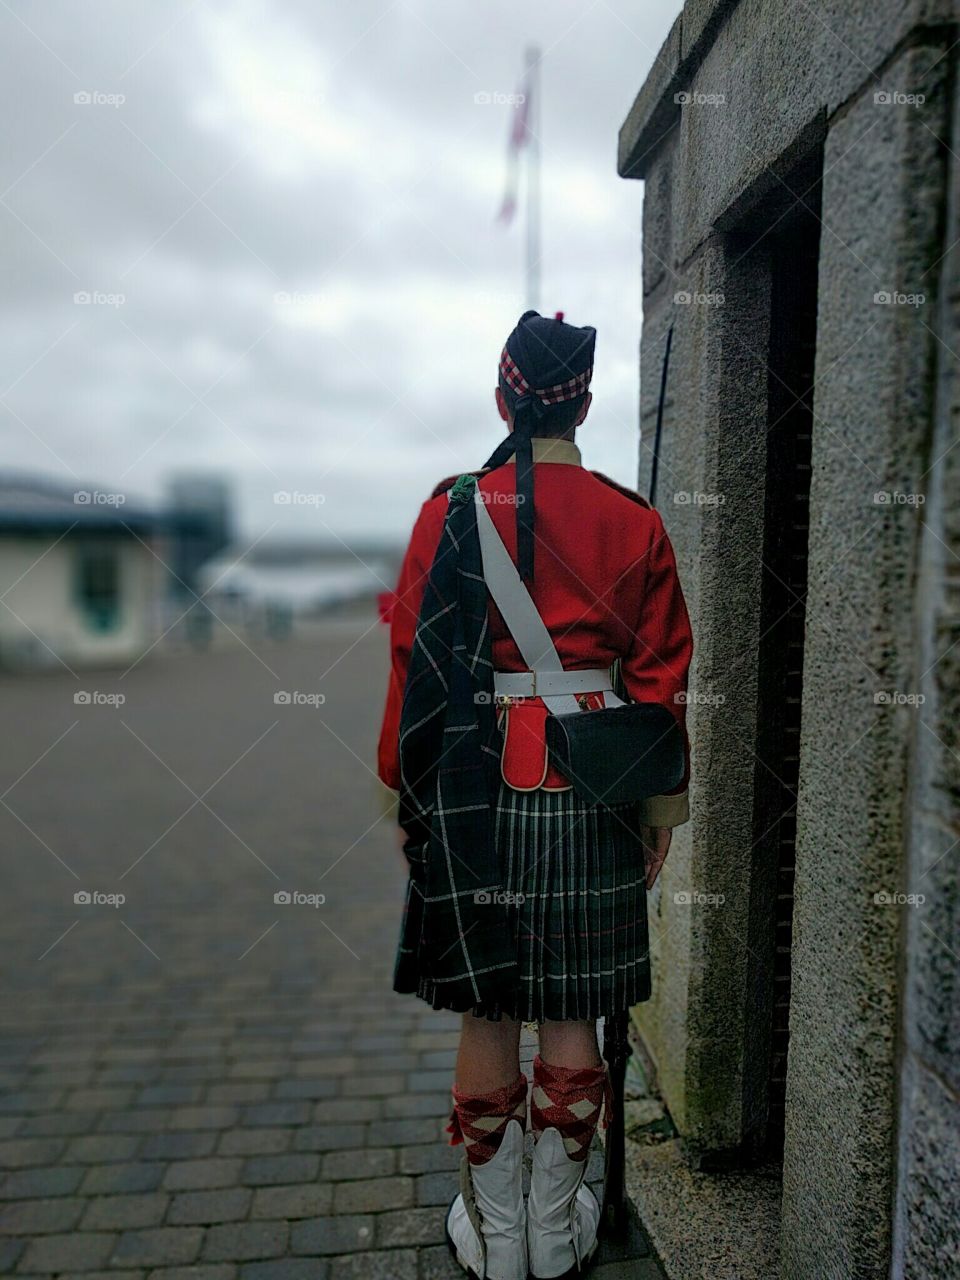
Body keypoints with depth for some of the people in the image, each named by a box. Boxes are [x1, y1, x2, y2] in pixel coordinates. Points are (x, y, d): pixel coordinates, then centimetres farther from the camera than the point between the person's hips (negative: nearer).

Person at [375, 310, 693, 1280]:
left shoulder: (452, 510, -4)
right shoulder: (635, 523, 0)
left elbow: (417, 662, -3)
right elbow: (661, 678, 2)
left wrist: (403, 791, 7)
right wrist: (663, 807, 11)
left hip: (476, 789, -1)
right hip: (592, 797, 1)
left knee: (485, 1011, 13)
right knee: (571, 1014, 14)